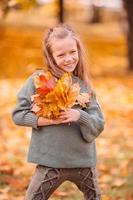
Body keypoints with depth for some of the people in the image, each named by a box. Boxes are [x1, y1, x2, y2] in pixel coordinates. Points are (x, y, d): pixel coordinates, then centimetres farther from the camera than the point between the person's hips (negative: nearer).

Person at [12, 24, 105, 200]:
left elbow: (99, 124, -1)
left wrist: (79, 116, -20)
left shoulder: (84, 85, 2)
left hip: (84, 160, 3)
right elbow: (18, 114, -5)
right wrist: (44, 120, -19)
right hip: (50, 162, -3)